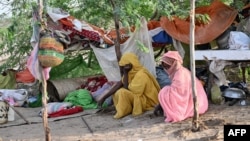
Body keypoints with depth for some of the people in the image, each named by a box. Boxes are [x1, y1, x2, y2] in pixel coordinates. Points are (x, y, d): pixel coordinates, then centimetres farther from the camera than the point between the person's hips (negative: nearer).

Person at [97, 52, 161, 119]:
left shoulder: (141, 75, -25)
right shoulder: (132, 71, 1)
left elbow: (127, 89, -25)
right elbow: (120, 84, -2)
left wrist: (125, 73, -21)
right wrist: (104, 97, -8)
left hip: (149, 102, -9)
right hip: (140, 96, 9)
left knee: (122, 93, -26)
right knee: (116, 92, 7)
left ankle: (124, 112, -6)